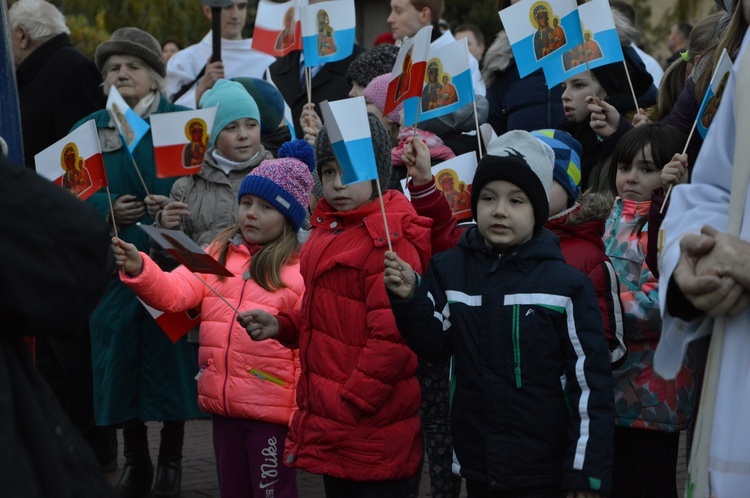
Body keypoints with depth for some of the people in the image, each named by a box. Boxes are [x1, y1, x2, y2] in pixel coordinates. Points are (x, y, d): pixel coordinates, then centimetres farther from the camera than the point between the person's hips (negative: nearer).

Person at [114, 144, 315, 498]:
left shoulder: (303, 268, -8)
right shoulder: (218, 253, 9)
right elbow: (175, 293, -2)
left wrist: (304, 418, -15)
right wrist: (138, 269, -21)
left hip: (272, 413, -6)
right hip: (223, 406, 6)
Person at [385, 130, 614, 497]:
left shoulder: (565, 284, -10)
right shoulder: (449, 271, 1)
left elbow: (591, 380, -9)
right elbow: (434, 344, 6)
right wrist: (410, 299, -12)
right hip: (477, 464, 4)